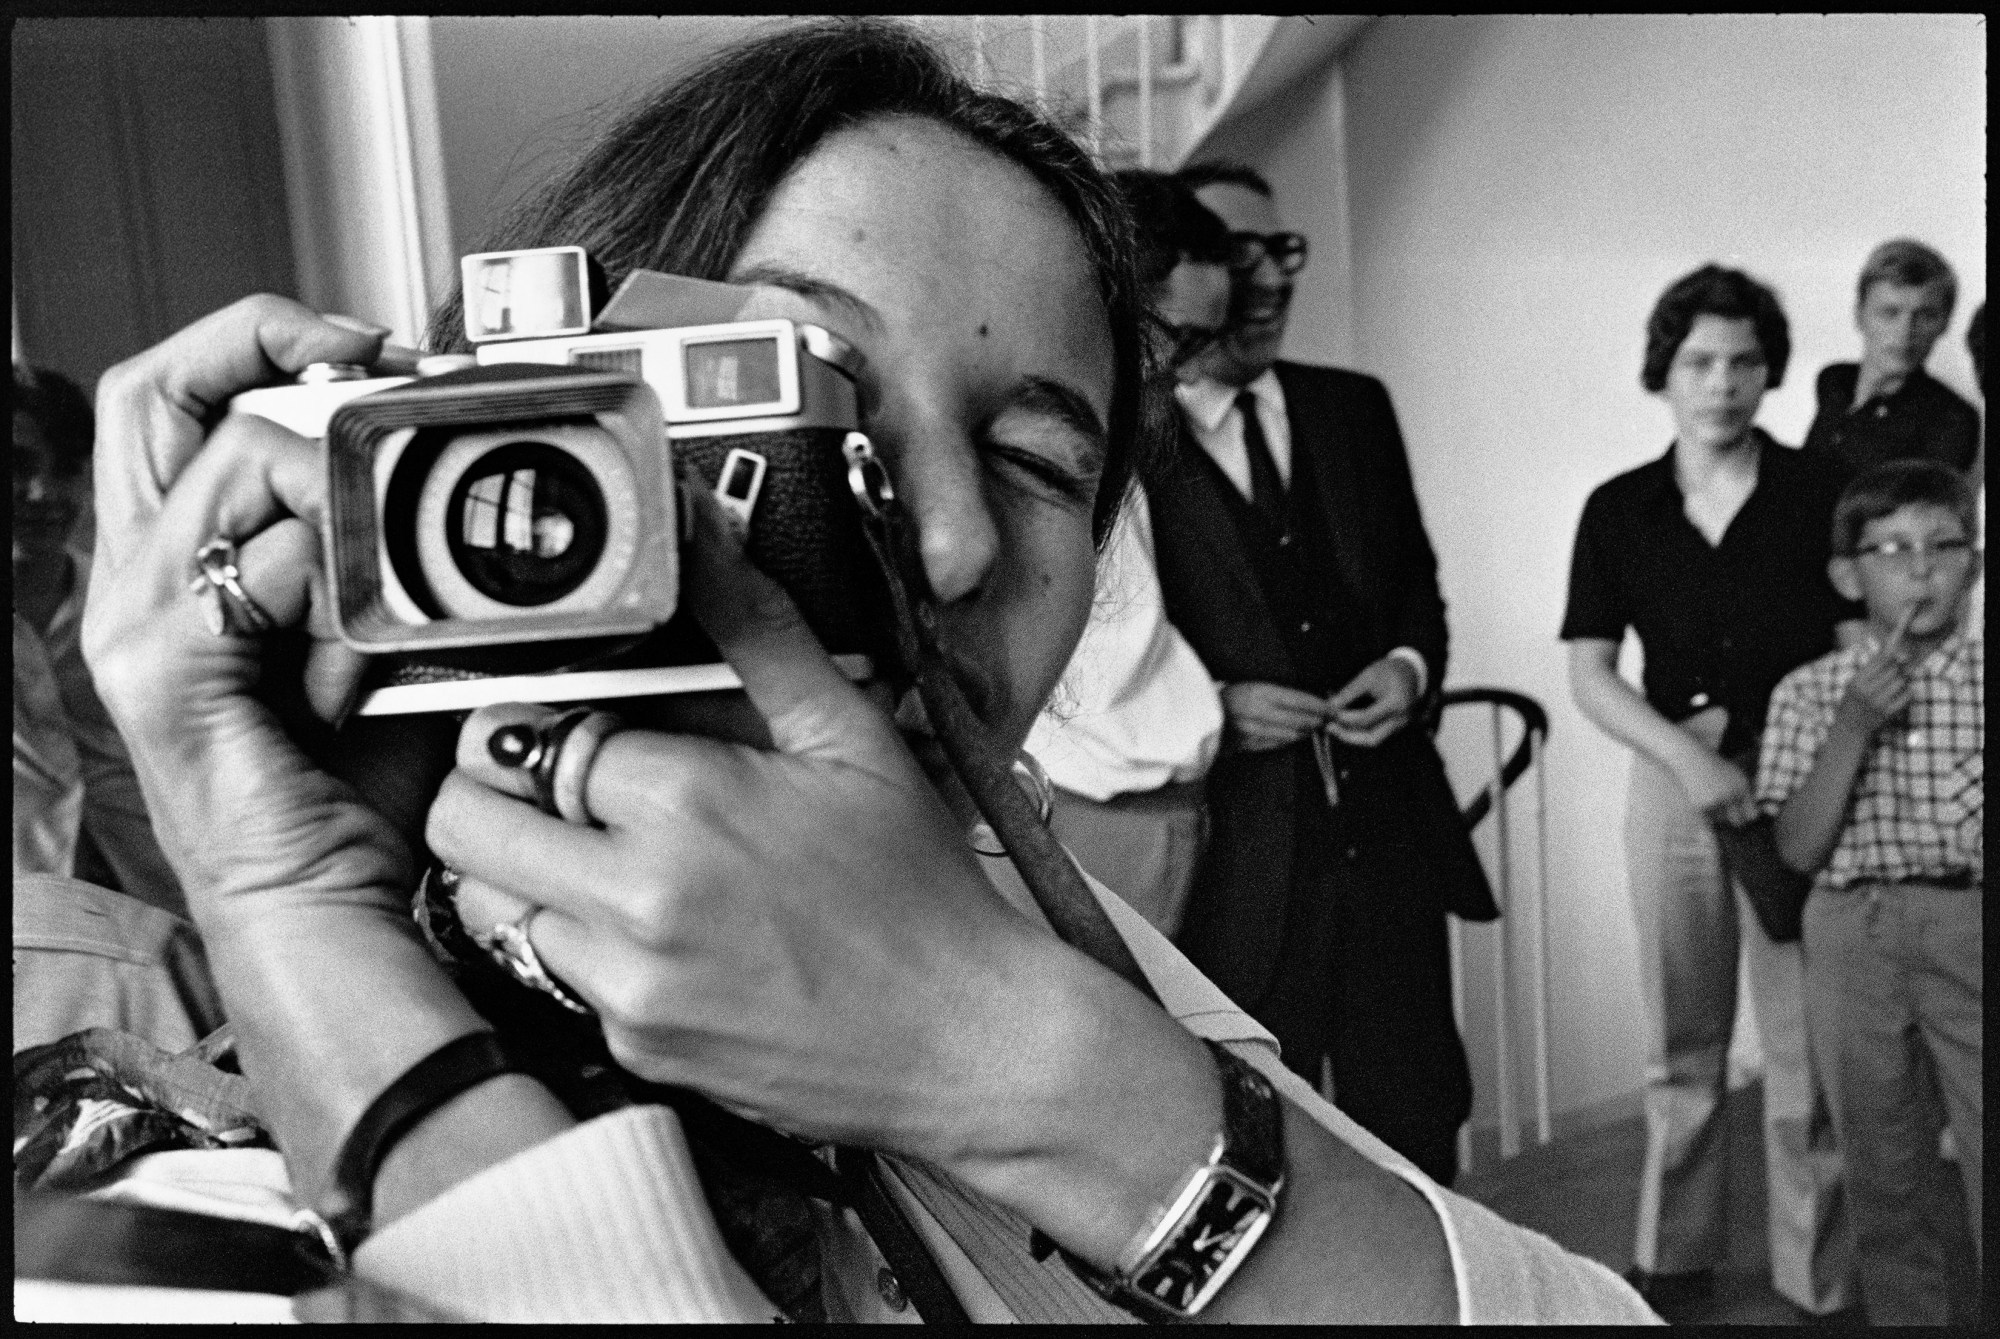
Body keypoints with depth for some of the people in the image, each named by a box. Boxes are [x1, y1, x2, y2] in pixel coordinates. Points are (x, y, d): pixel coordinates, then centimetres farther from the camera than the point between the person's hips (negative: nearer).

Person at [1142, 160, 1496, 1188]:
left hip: (1388, 825, 5)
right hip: (1232, 847, -4)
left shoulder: (1355, 409, 12)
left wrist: (1411, 667, -1)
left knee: (1418, 1124, 15)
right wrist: (1208, 709, -16)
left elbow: (1417, 583, 18)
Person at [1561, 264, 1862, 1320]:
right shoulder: (1619, 509, 2)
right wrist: (1690, 756, -15)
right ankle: (1674, 1256, 28)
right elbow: (1589, 674, -1)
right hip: (1671, 776, 2)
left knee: (1806, 1045, 3)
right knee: (1681, 1044, 12)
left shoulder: (1820, 492, -1)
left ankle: (1818, 1280, 20)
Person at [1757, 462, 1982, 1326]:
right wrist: (1854, 727, -15)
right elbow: (1798, 848, -8)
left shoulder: (1985, 681, 3)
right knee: (1881, 1172, 13)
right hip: (1855, 937, 0)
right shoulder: (1809, 694, 0)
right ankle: (1906, 1316, 30)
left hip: (1972, 926, 0)